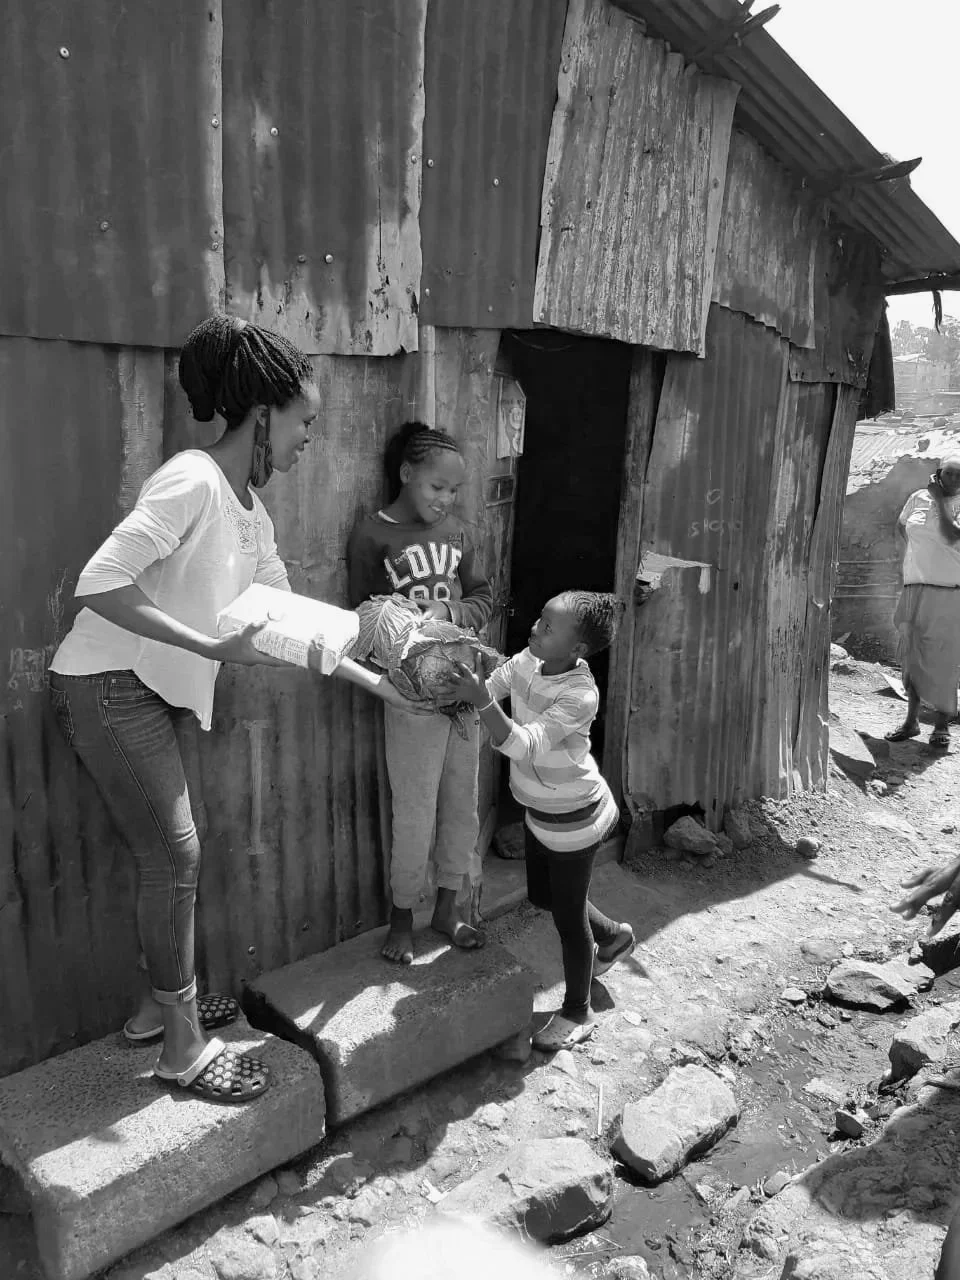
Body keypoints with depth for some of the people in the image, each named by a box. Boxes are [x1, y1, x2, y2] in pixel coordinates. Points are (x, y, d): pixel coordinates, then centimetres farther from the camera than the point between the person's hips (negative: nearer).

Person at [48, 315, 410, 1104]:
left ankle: (161, 1003, 34)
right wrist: (210, 647, -26)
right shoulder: (193, 483, -21)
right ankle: (183, 1048, 11)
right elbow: (99, 585, -26)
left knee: (170, 852, 14)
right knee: (175, 853, -5)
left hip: (153, 691, 9)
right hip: (105, 687, -9)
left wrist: (373, 681, 16)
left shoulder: (251, 514, 8)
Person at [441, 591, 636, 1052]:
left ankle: (577, 1014, 31)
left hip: (574, 818, -8)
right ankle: (612, 935, 51)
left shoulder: (580, 695, -32)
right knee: (542, 896, 24)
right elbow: (494, 686, 5)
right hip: (540, 810, 8)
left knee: (568, 915, 9)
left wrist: (481, 701, -47)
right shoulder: (528, 660, -10)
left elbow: (523, 745, -39)